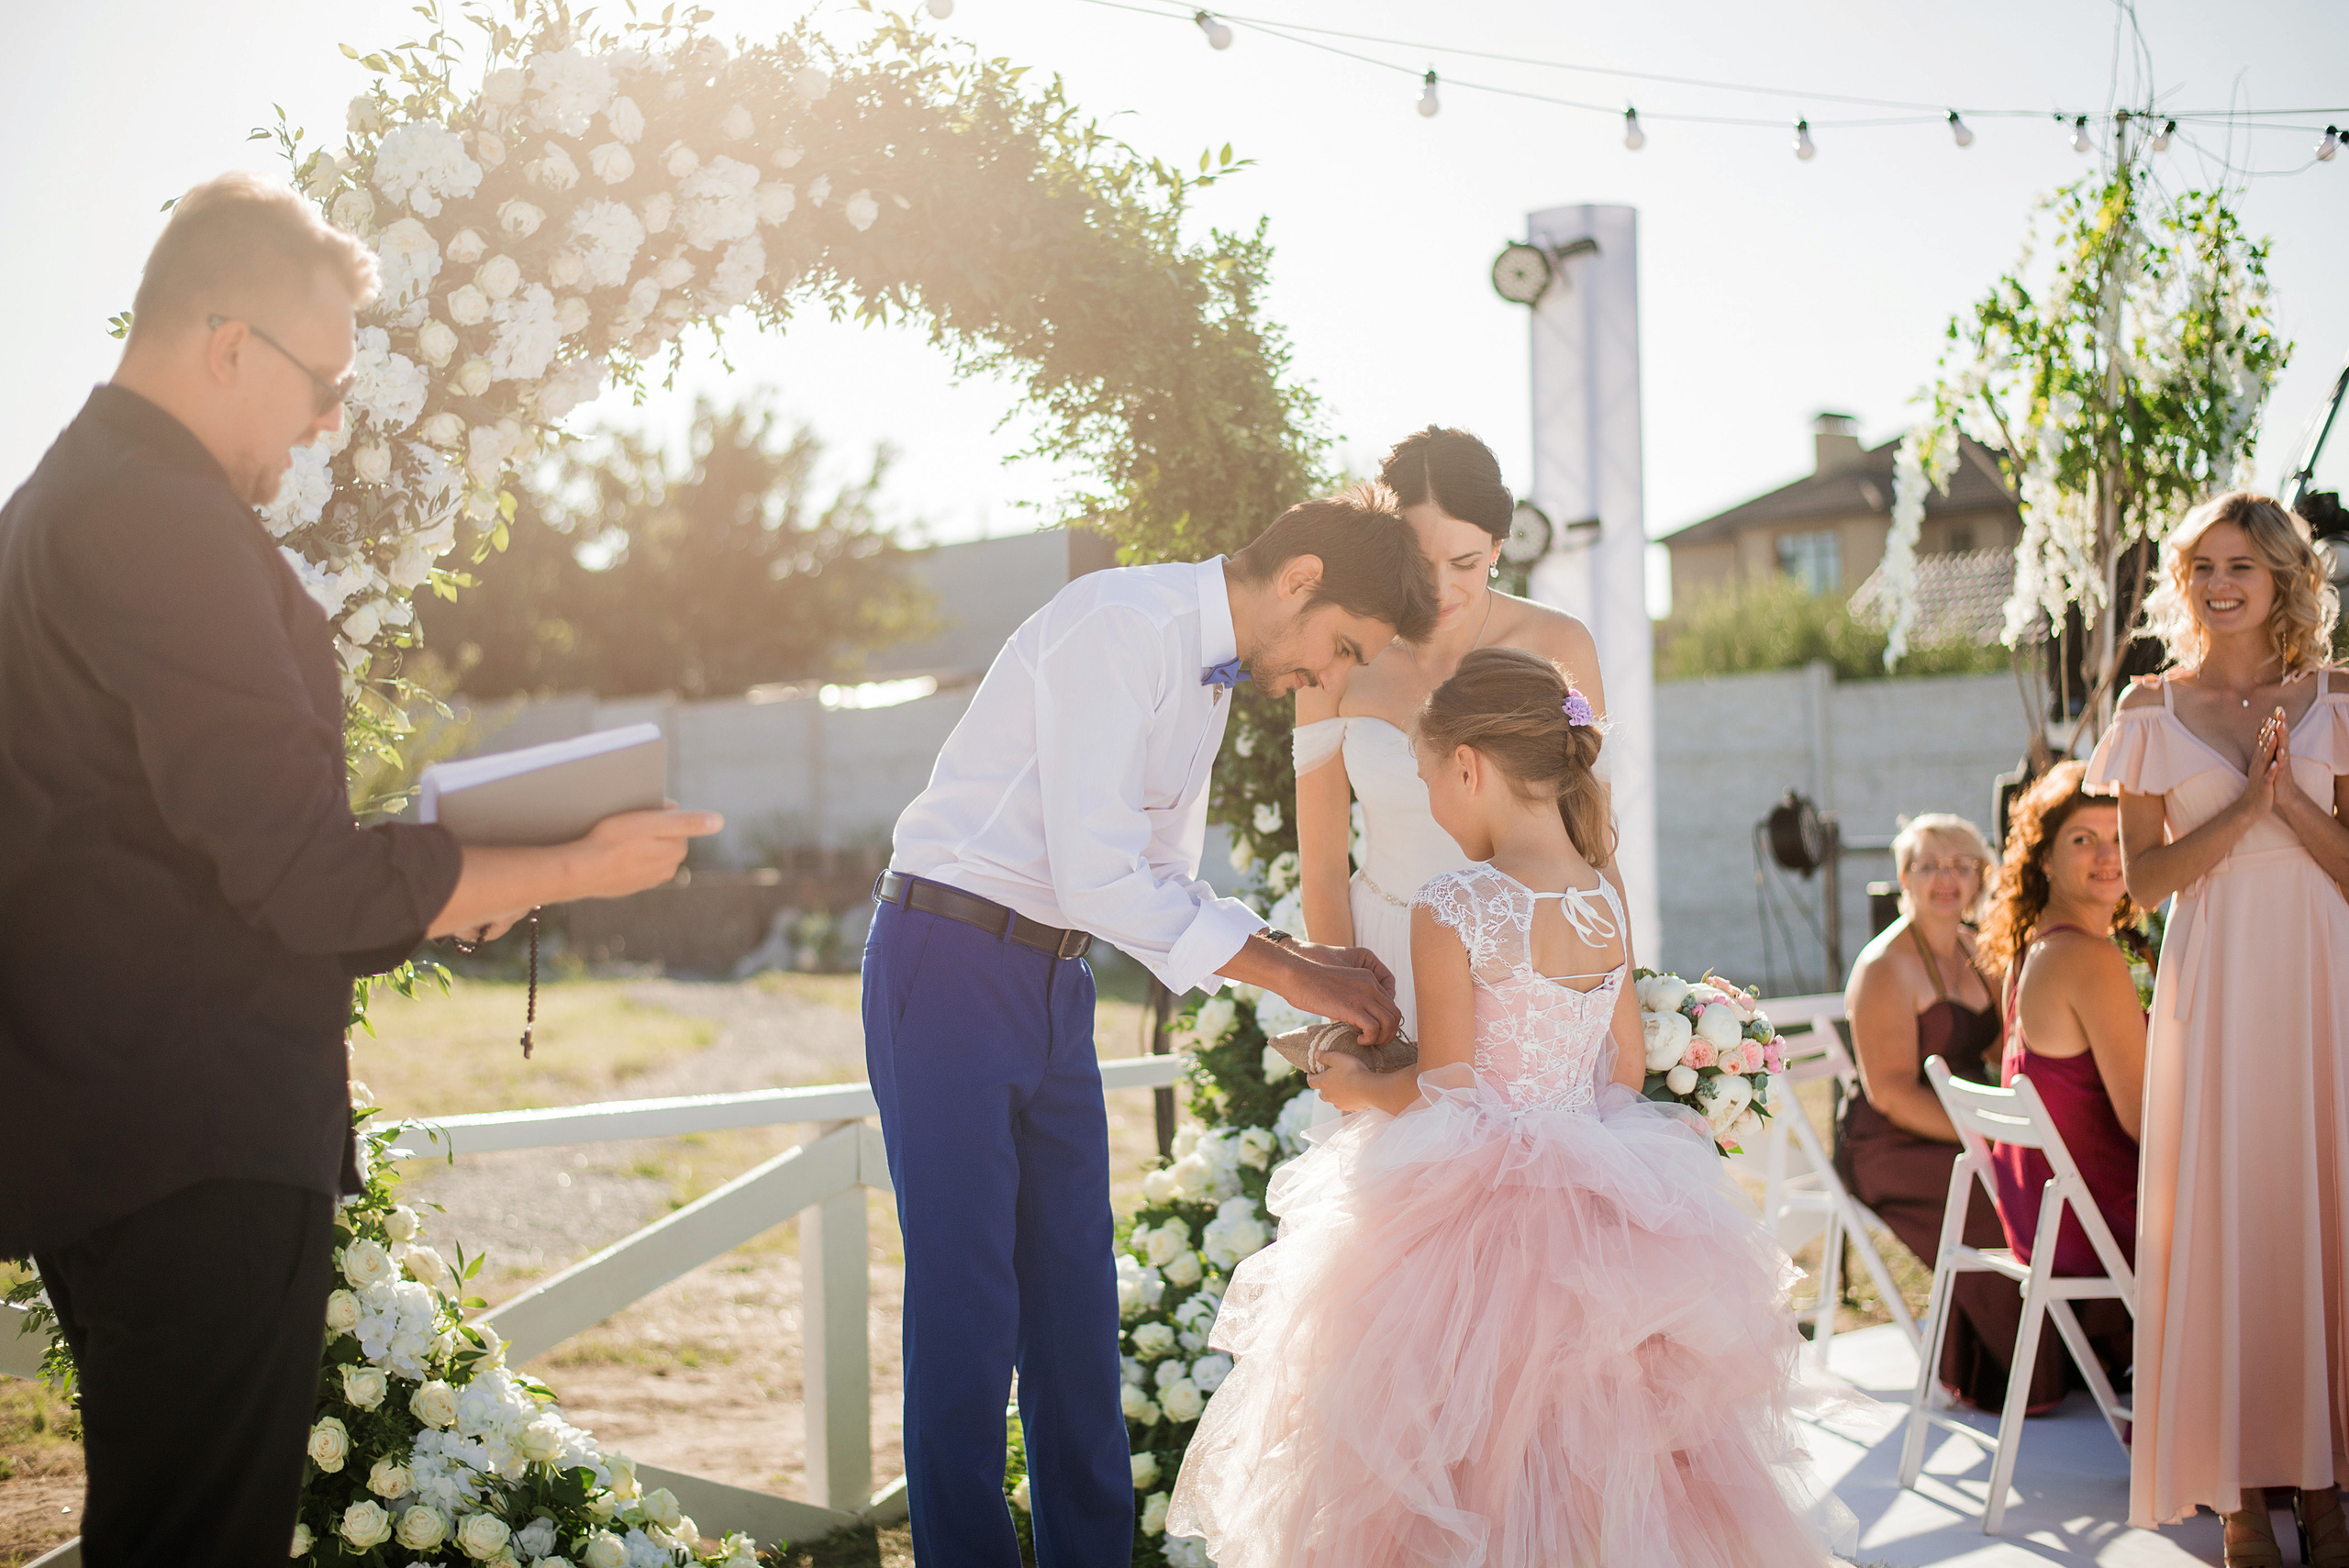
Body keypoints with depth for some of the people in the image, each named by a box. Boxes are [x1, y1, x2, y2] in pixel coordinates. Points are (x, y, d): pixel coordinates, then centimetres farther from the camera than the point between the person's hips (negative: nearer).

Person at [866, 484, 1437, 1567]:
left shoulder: (1213, 675, 11)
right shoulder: (1120, 624, -18)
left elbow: (1164, 881, 16)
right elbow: (1099, 878, -24)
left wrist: (1305, 962, 2)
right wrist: (1286, 973, -18)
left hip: (1053, 982, 9)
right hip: (951, 962, -9)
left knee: (1076, 1301, 10)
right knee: (968, 1303, -5)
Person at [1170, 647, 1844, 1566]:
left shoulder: (1450, 911, -16)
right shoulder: (1605, 905, 3)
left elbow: (1445, 1091, -14)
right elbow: (1627, 1072, 9)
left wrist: (1357, 1087, 5)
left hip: (1474, 1210, -6)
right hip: (1597, 1205, 6)